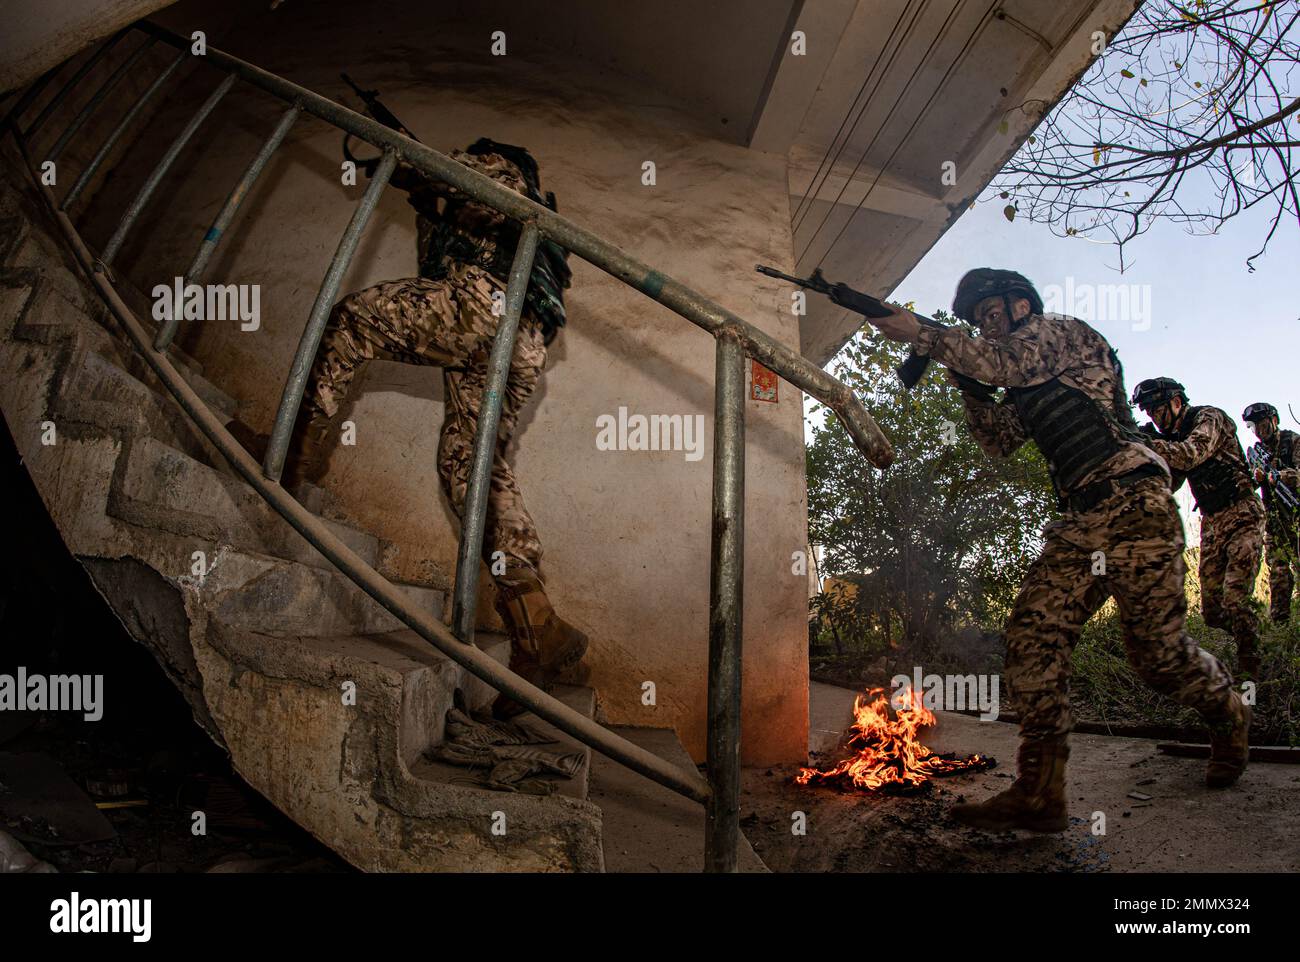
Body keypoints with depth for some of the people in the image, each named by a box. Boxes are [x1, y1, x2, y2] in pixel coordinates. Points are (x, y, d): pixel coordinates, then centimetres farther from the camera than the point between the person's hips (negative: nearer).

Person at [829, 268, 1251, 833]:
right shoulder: (1026, 385, 23)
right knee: (1033, 632, -9)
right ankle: (1038, 793, -10)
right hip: (1079, 522, 8)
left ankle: (1230, 719, 33)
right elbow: (998, 441, 16)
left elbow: (1005, 361, -17)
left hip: (1132, 504, -8)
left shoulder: (1062, 332, 0)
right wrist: (968, 380, 7)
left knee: (1158, 650, -2)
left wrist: (919, 333, -14)